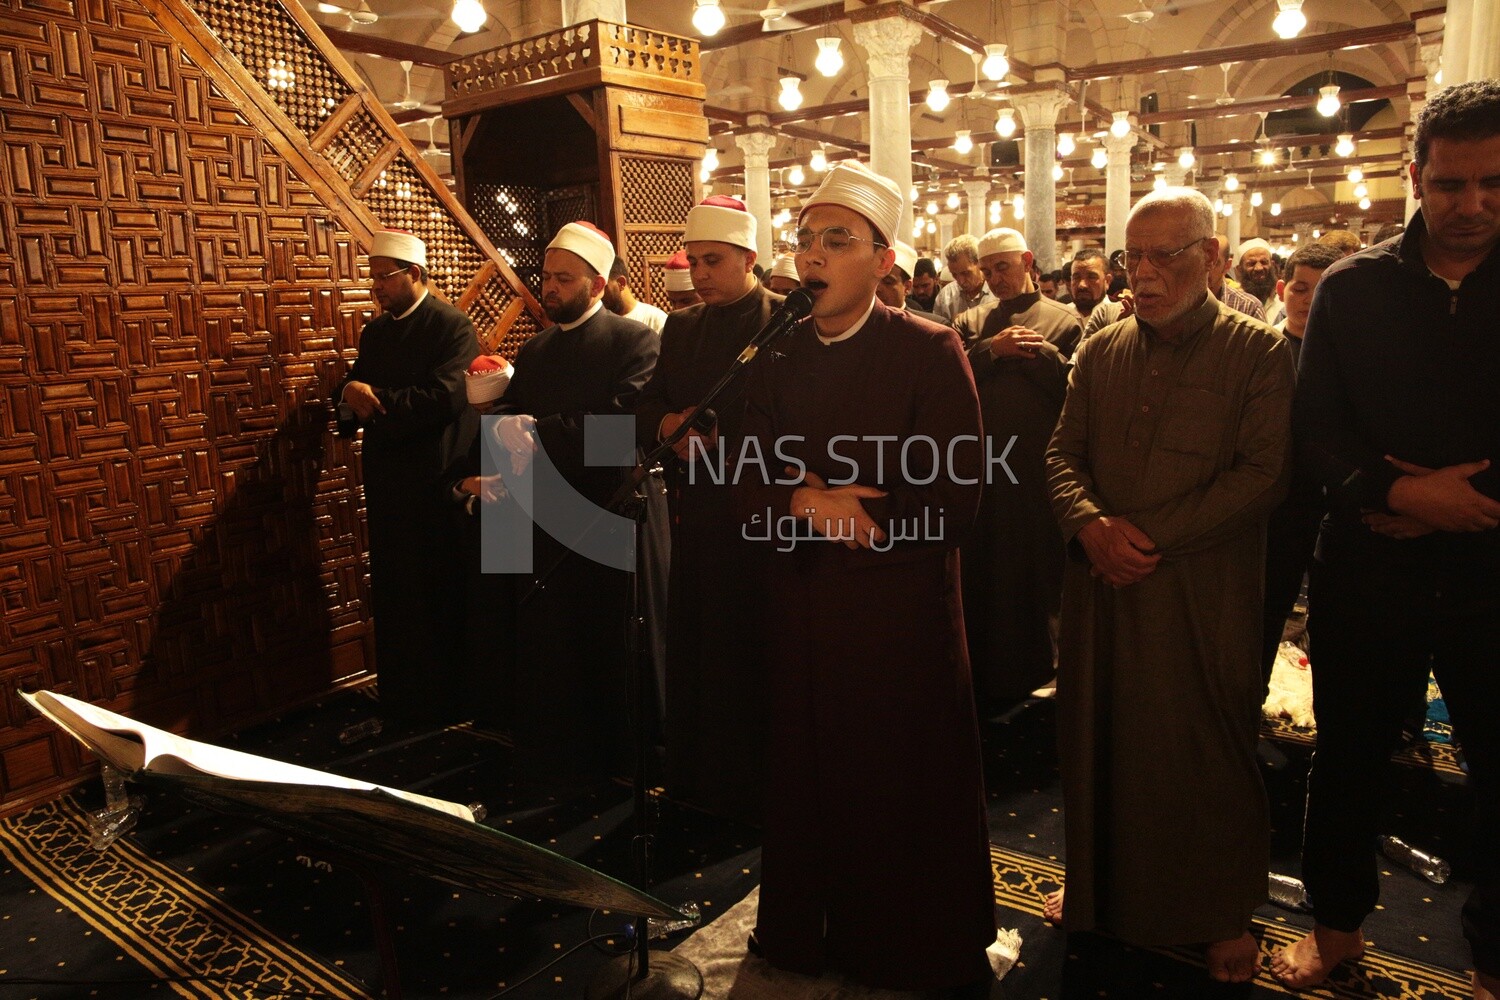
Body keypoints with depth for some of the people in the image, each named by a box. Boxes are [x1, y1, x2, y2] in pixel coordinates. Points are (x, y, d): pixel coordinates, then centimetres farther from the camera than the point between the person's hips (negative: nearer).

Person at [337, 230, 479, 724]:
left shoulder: (453, 326, -10)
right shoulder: (374, 331, 14)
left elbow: (443, 399, -22)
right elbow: (354, 394, 12)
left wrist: (375, 401, -13)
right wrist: (352, 394, -12)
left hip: (437, 485, -7)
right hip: (387, 487, 7)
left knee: (438, 597, 4)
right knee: (393, 597, 14)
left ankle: (445, 701, 19)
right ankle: (400, 698, 28)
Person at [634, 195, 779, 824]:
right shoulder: (680, 327, 14)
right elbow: (645, 408, 12)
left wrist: (719, 437, -18)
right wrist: (669, 425, -10)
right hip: (695, 516, 6)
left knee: (754, 656, 5)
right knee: (692, 655, 12)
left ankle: (756, 791, 22)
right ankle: (696, 783, 29)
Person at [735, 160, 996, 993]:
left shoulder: (930, 352, -10)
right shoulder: (781, 355, 6)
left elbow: (952, 501, -17)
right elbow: (748, 485, 1)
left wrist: (839, 511, -12)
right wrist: (807, 504, -19)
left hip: (900, 612, -4)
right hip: (803, 610, 5)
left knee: (905, 794, 11)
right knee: (807, 785, 16)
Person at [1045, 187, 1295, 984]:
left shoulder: (1258, 352, -3)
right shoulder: (1100, 352, 10)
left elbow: (1263, 475, -11)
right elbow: (1062, 454, 8)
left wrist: (1149, 534, -16)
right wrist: (1092, 524, -13)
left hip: (1204, 595, -3)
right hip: (1102, 588, 4)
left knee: (1209, 754, 8)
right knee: (1100, 742, 13)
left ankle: (1224, 912, 30)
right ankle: (1102, 889, 33)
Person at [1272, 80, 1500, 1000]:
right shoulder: (1353, 289, 1)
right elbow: (1315, 433, -2)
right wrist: (1397, 492, -17)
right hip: (1371, 571, 0)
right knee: (1349, 758, 13)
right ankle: (1339, 921, 35)